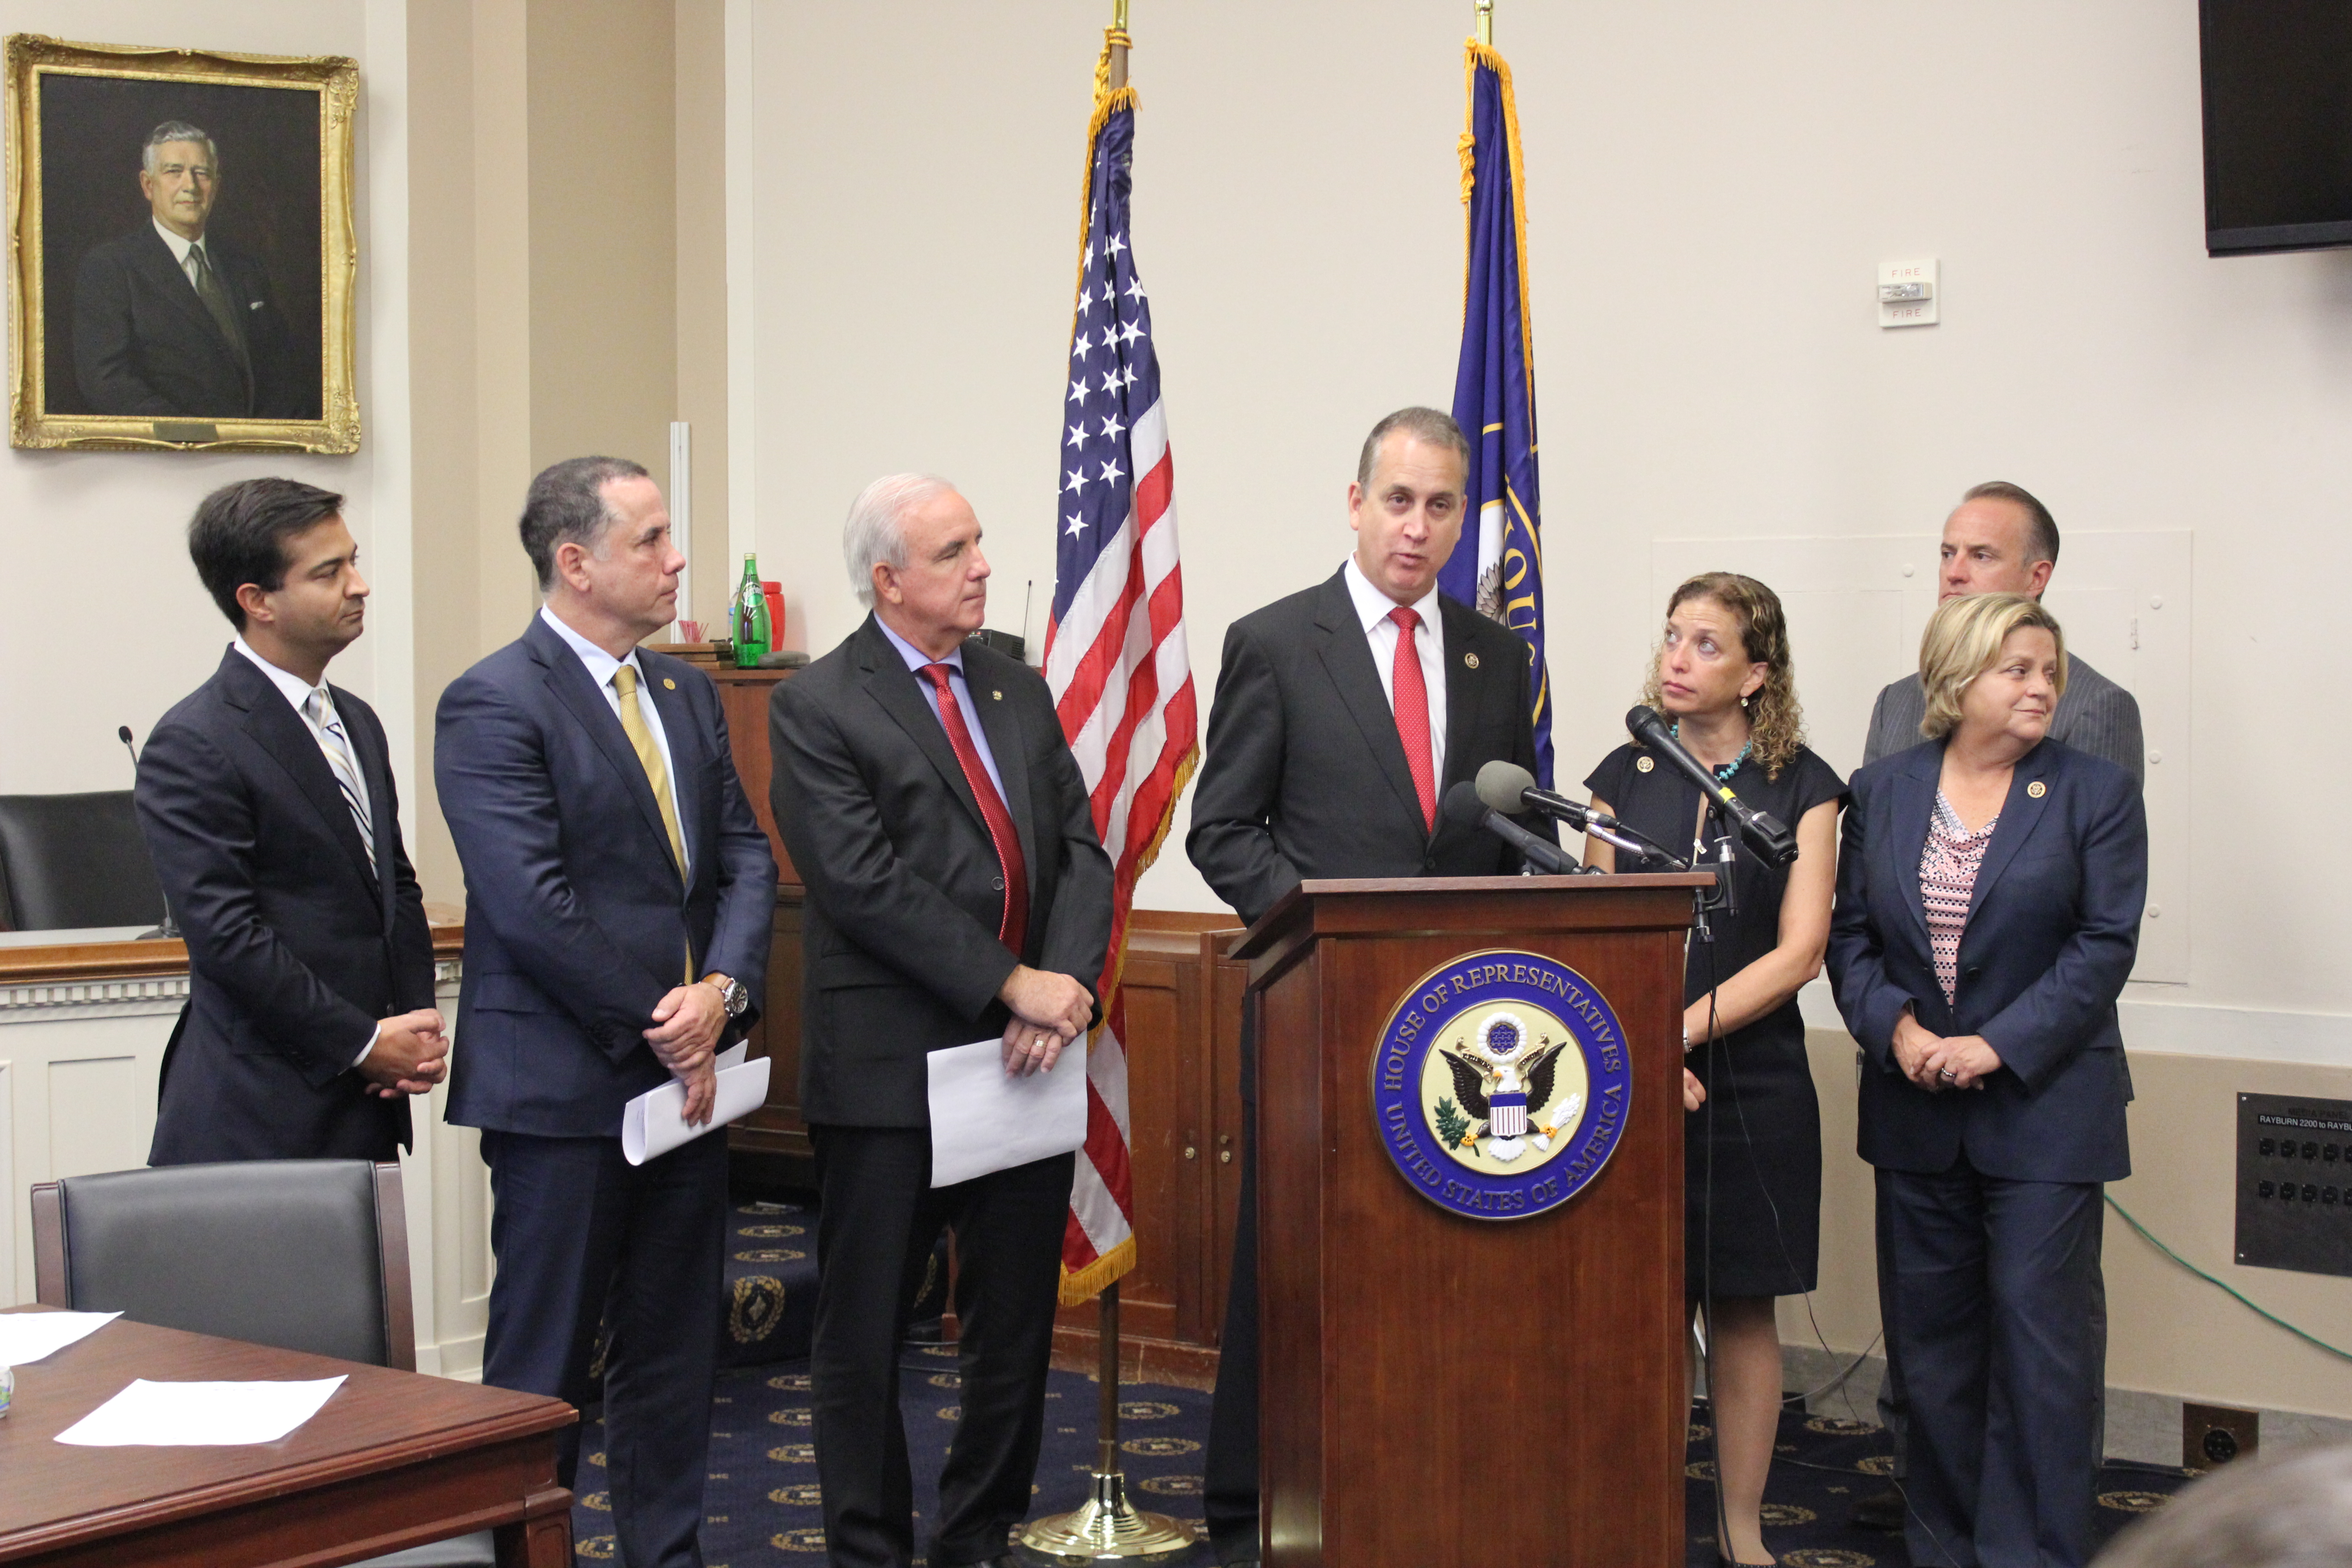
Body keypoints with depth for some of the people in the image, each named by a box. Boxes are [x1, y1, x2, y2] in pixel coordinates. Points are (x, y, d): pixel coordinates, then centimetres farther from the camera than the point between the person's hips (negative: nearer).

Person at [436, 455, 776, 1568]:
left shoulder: (687, 693, 12)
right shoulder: (494, 705, -12)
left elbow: (745, 858, 8)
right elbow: (536, 909, -19)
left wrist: (723, 991, -10)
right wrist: (659, 1029, -13)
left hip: (684, 1074, 7)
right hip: (565, 1088, -7)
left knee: (673, 1351, 14)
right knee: (542, 1362, 3)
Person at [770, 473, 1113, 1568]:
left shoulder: (1020, 690, 13)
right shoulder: (817, 708, -6)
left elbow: (1080, 850, 8)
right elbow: (867, 885, -15)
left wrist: (1069, 983, -10)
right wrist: (1011, 984, -17)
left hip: (1026, 1059, 6)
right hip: (892, 1067, -5)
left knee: (1017, 1324, 12)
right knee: (864, 1334, 6)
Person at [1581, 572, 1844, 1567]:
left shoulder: (1801, 786, 0)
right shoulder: (1624, 776, 7)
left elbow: (1799, 952, -6)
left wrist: (1682, 1029, -13)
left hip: (1751, 1083, -1)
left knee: (1742, 1307, 6)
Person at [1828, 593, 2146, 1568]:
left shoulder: (2094, 793, -2)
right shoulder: (1883, 790, 7)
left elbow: (2105, 945, -8)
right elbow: (1850, 932, 6)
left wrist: (1999, 1045, -16)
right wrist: (1896, 1027, -11)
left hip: (2044, 1106, -3)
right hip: (1916, 1110, 3)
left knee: (2039, 1334, -4)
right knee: (1930, 1333, 11)